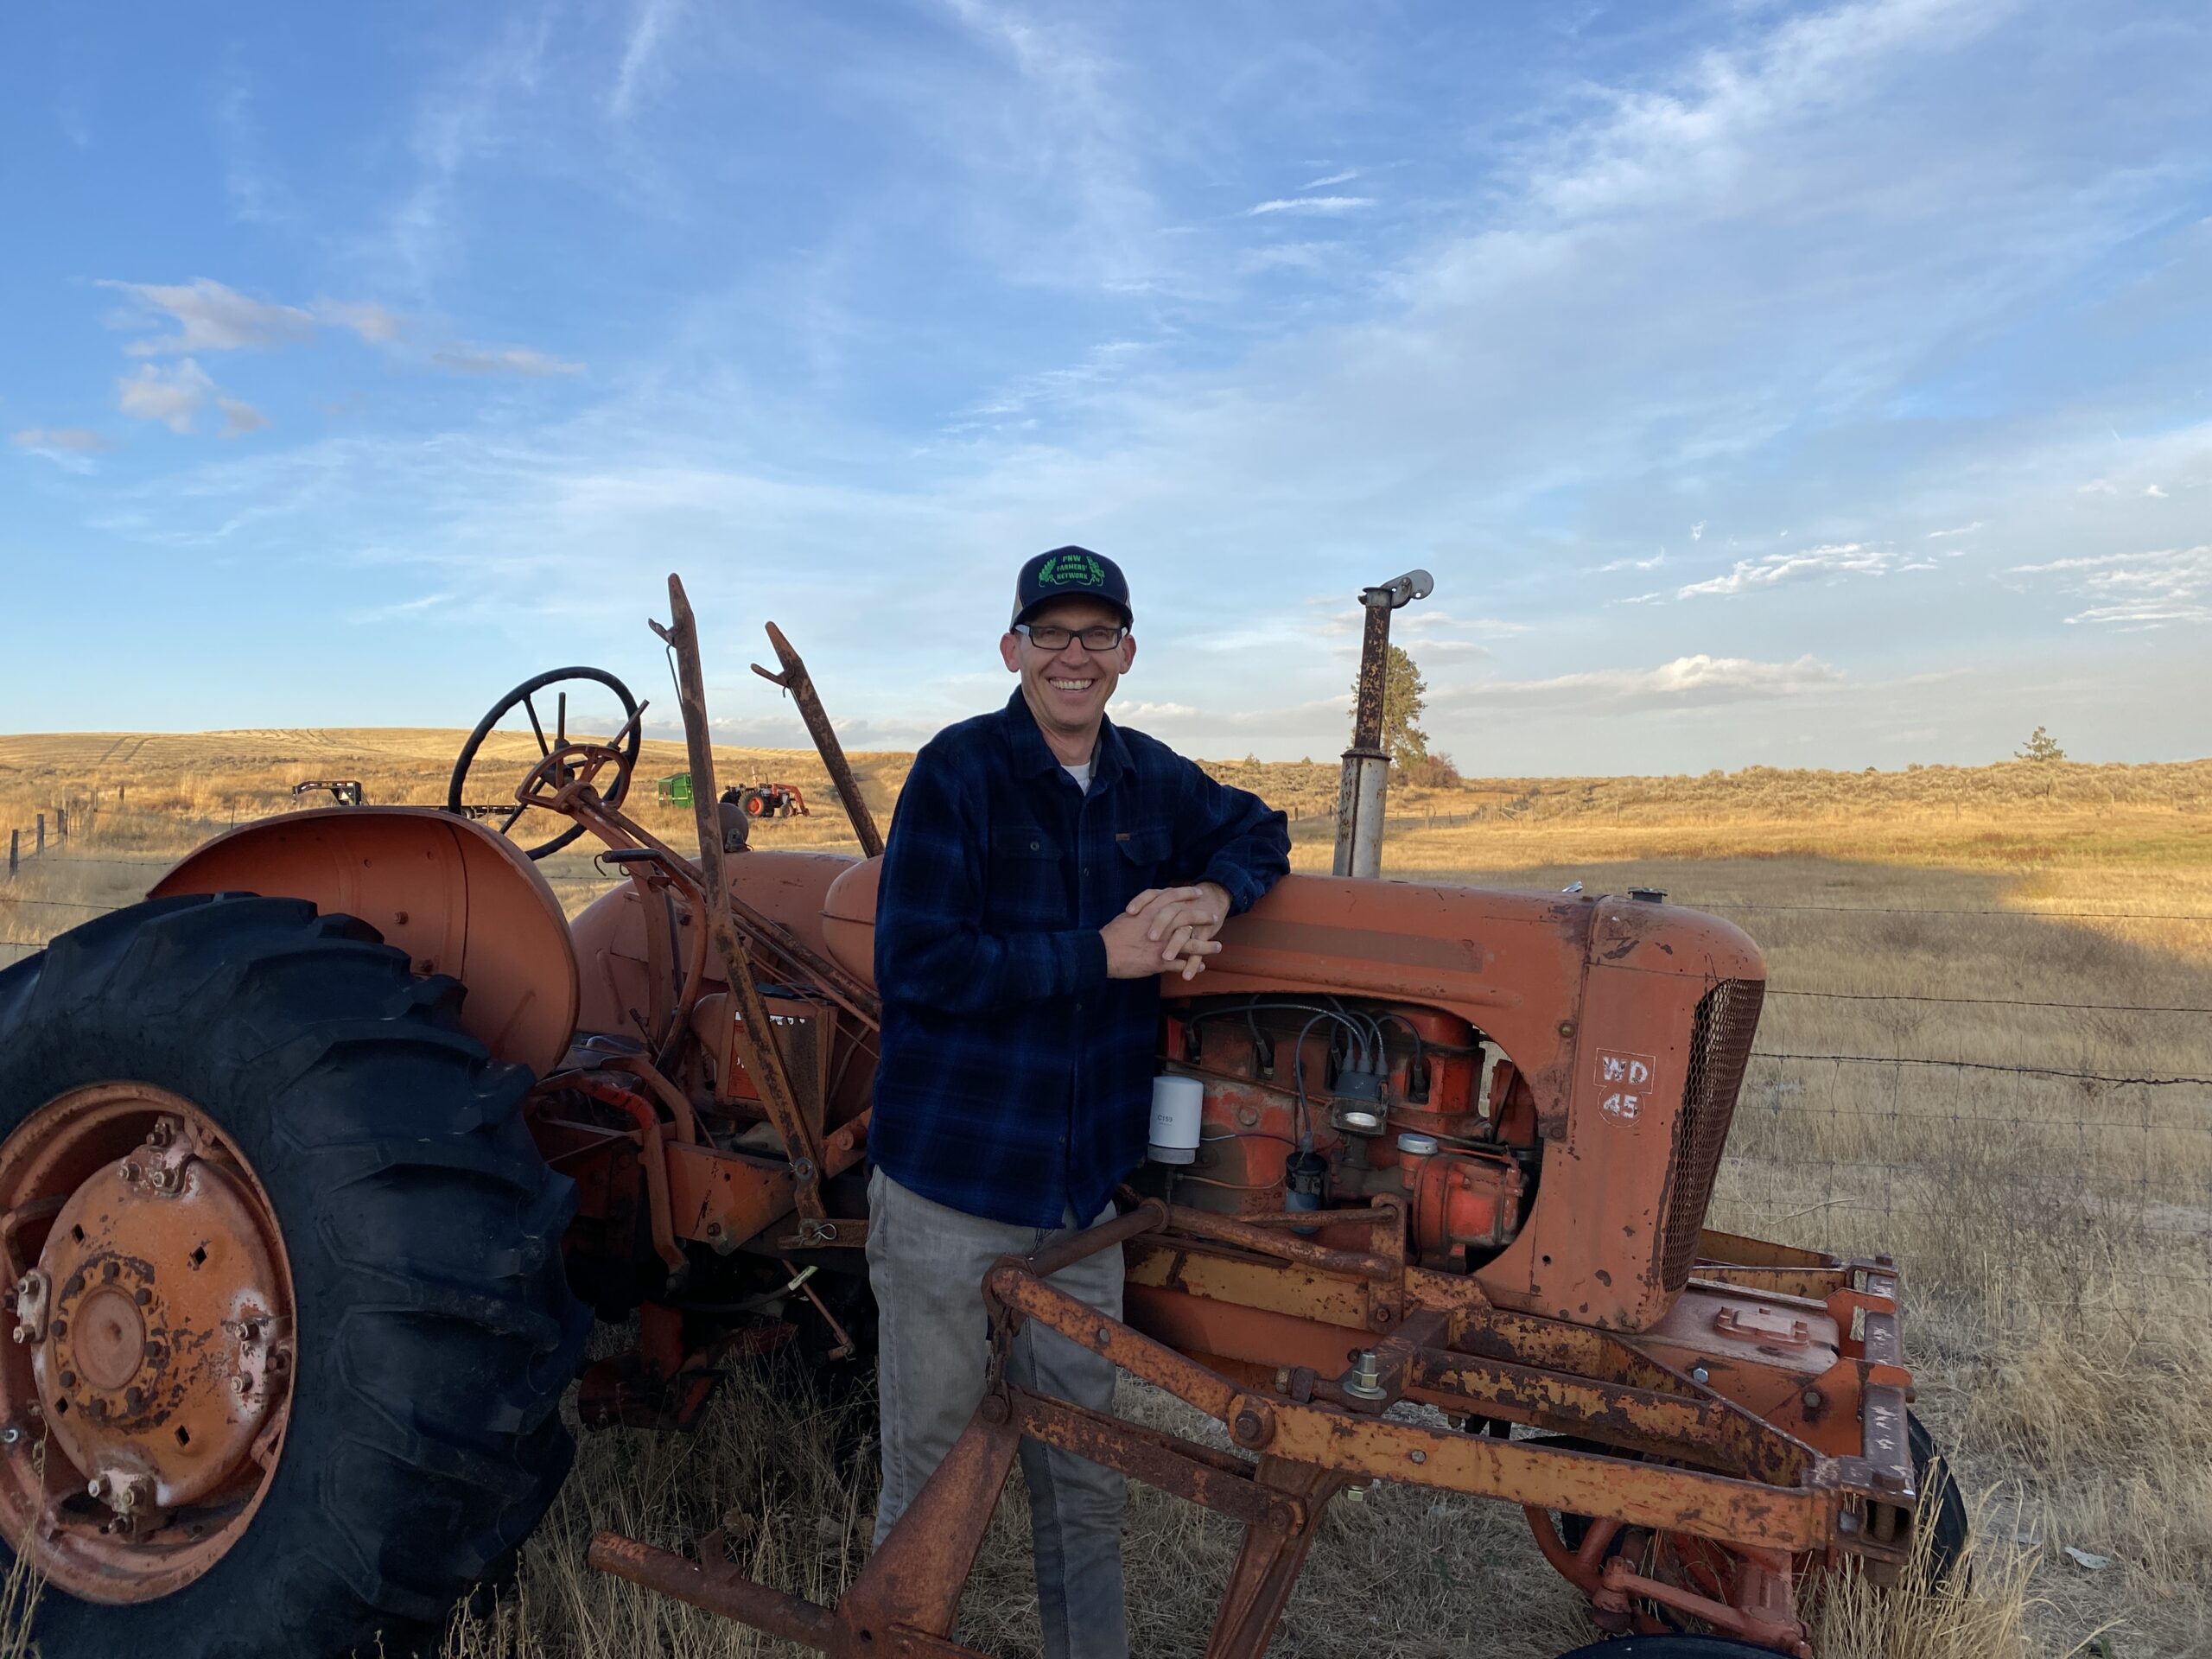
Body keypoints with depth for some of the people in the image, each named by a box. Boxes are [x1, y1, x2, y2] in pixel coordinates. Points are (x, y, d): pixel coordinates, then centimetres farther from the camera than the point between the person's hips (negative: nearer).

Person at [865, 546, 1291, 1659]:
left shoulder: (1149, 781, 5)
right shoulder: (958, 771, -13)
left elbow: (1256, 828, 18)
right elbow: (914, 964, -19)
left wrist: (1216, 893, -6)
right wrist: (1102, 955, -22)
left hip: (1082, 1180, 5)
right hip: (948, 1178, -5)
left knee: (1082, 1456, 21)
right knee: (932, 1459, 10)